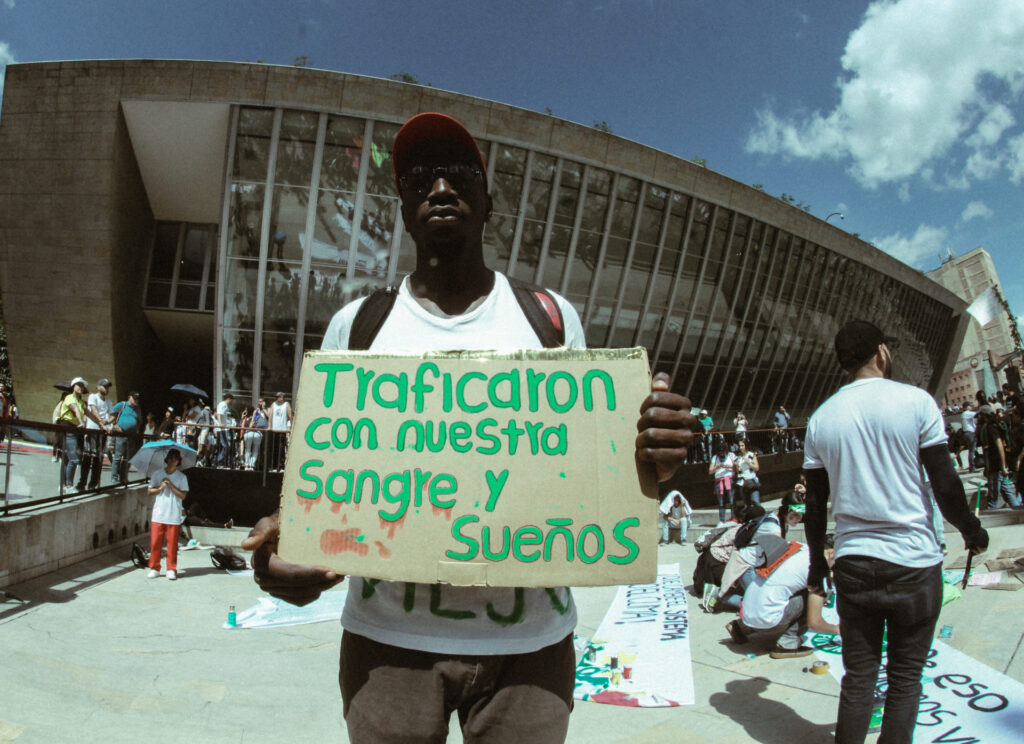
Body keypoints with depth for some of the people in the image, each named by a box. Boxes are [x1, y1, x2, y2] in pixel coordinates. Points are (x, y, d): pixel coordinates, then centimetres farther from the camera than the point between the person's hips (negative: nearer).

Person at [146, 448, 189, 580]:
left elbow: (183, 495, -3)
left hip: (174, 516, -1)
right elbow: (149, 491, 8)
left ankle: (171, 569, 10)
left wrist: (171, 486, -12)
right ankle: (154, 568, 13)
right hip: (158, 515, 1)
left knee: (172, 544, 1)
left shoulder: (182, 477, 4)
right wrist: (160, 488, -11)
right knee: (155, 542, 1)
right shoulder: (157, 474, 8)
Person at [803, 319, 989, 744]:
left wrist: (817, 565, 16)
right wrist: (972, 533, 11)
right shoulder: (916, 402, -6)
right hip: (914, 564, -2)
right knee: (905, 677, 11)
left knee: (858, 676, 12)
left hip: (853, 565, 2)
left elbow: (815, 504, 5)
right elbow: (945, 486, -7)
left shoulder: (821, 418, 3)